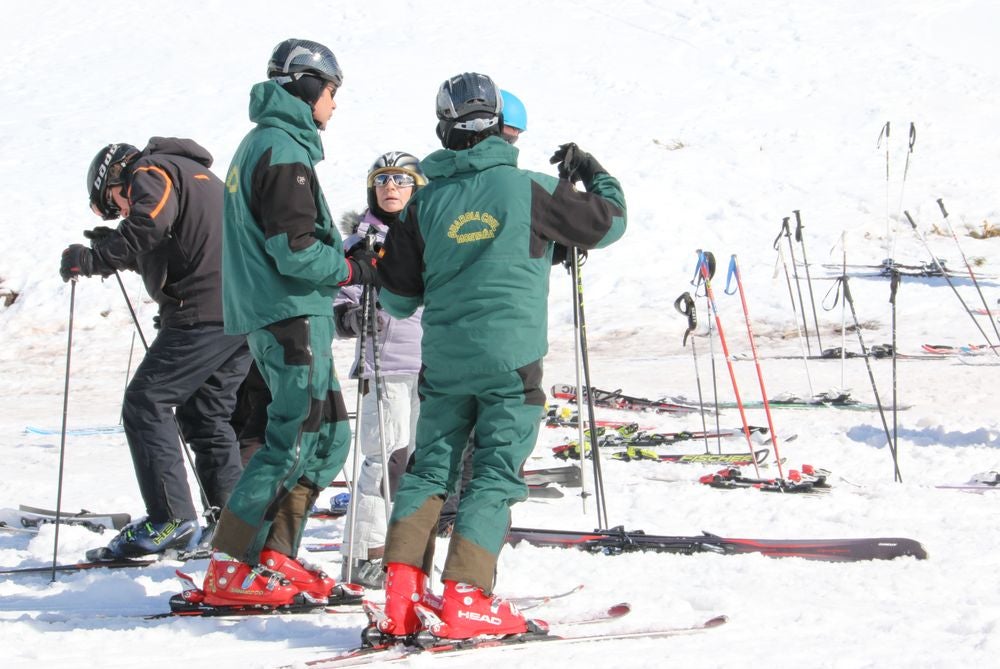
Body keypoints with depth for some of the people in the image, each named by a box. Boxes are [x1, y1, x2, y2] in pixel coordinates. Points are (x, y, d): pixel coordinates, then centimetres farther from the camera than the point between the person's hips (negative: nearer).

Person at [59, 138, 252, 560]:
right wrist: (114, 249, 21)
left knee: (145, 404, -5)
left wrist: (93, 259, -11)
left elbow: (148, 227, -19)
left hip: (204, 313, -9)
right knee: (205, 416, 17)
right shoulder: (196, 176, 30)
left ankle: (170, 519, -12)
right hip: (244, 316, 9)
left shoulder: (150, 173, 1)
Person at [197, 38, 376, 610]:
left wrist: (341, 262, 13)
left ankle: (276, 559, 14)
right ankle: (230, 572, -6)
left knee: (328, 437, 13)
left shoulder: (260, 144, 18)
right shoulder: (283, 150, -14)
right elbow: (295, 249, -21)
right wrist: (357, 268, -8)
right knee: (292, 444, -9)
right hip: (293, 316, -10)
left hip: (280, 316, 10)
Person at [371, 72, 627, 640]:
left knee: (429, 470, 11)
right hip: (511, 359, -4)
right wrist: (595, 173, 25)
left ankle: (402, 594, 2)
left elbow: (398, 297, 10)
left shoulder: (426, 202, 5)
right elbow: (608, 222, 7)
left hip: (443, 360, 4)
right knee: (496, 476, 0)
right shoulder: (529, 189, -5)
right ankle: (465, 601, -7)